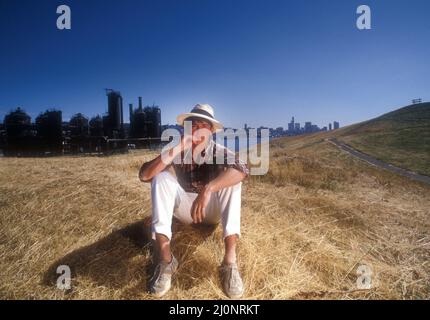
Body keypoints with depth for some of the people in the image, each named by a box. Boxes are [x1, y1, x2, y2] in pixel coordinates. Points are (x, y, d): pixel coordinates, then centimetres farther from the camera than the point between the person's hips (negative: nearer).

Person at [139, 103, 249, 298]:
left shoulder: (218, 151, -17)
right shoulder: (178, 152, -12)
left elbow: (242, 170, -39)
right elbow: (144, 175, -26)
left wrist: (208, 188, -51)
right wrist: (177, 149, -36)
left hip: (213, 210, -1)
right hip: (185, 209, 2)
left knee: (231, 178, -29)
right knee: (161, 177, -24)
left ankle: (230, 260, -35)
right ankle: (165, 260, -29)